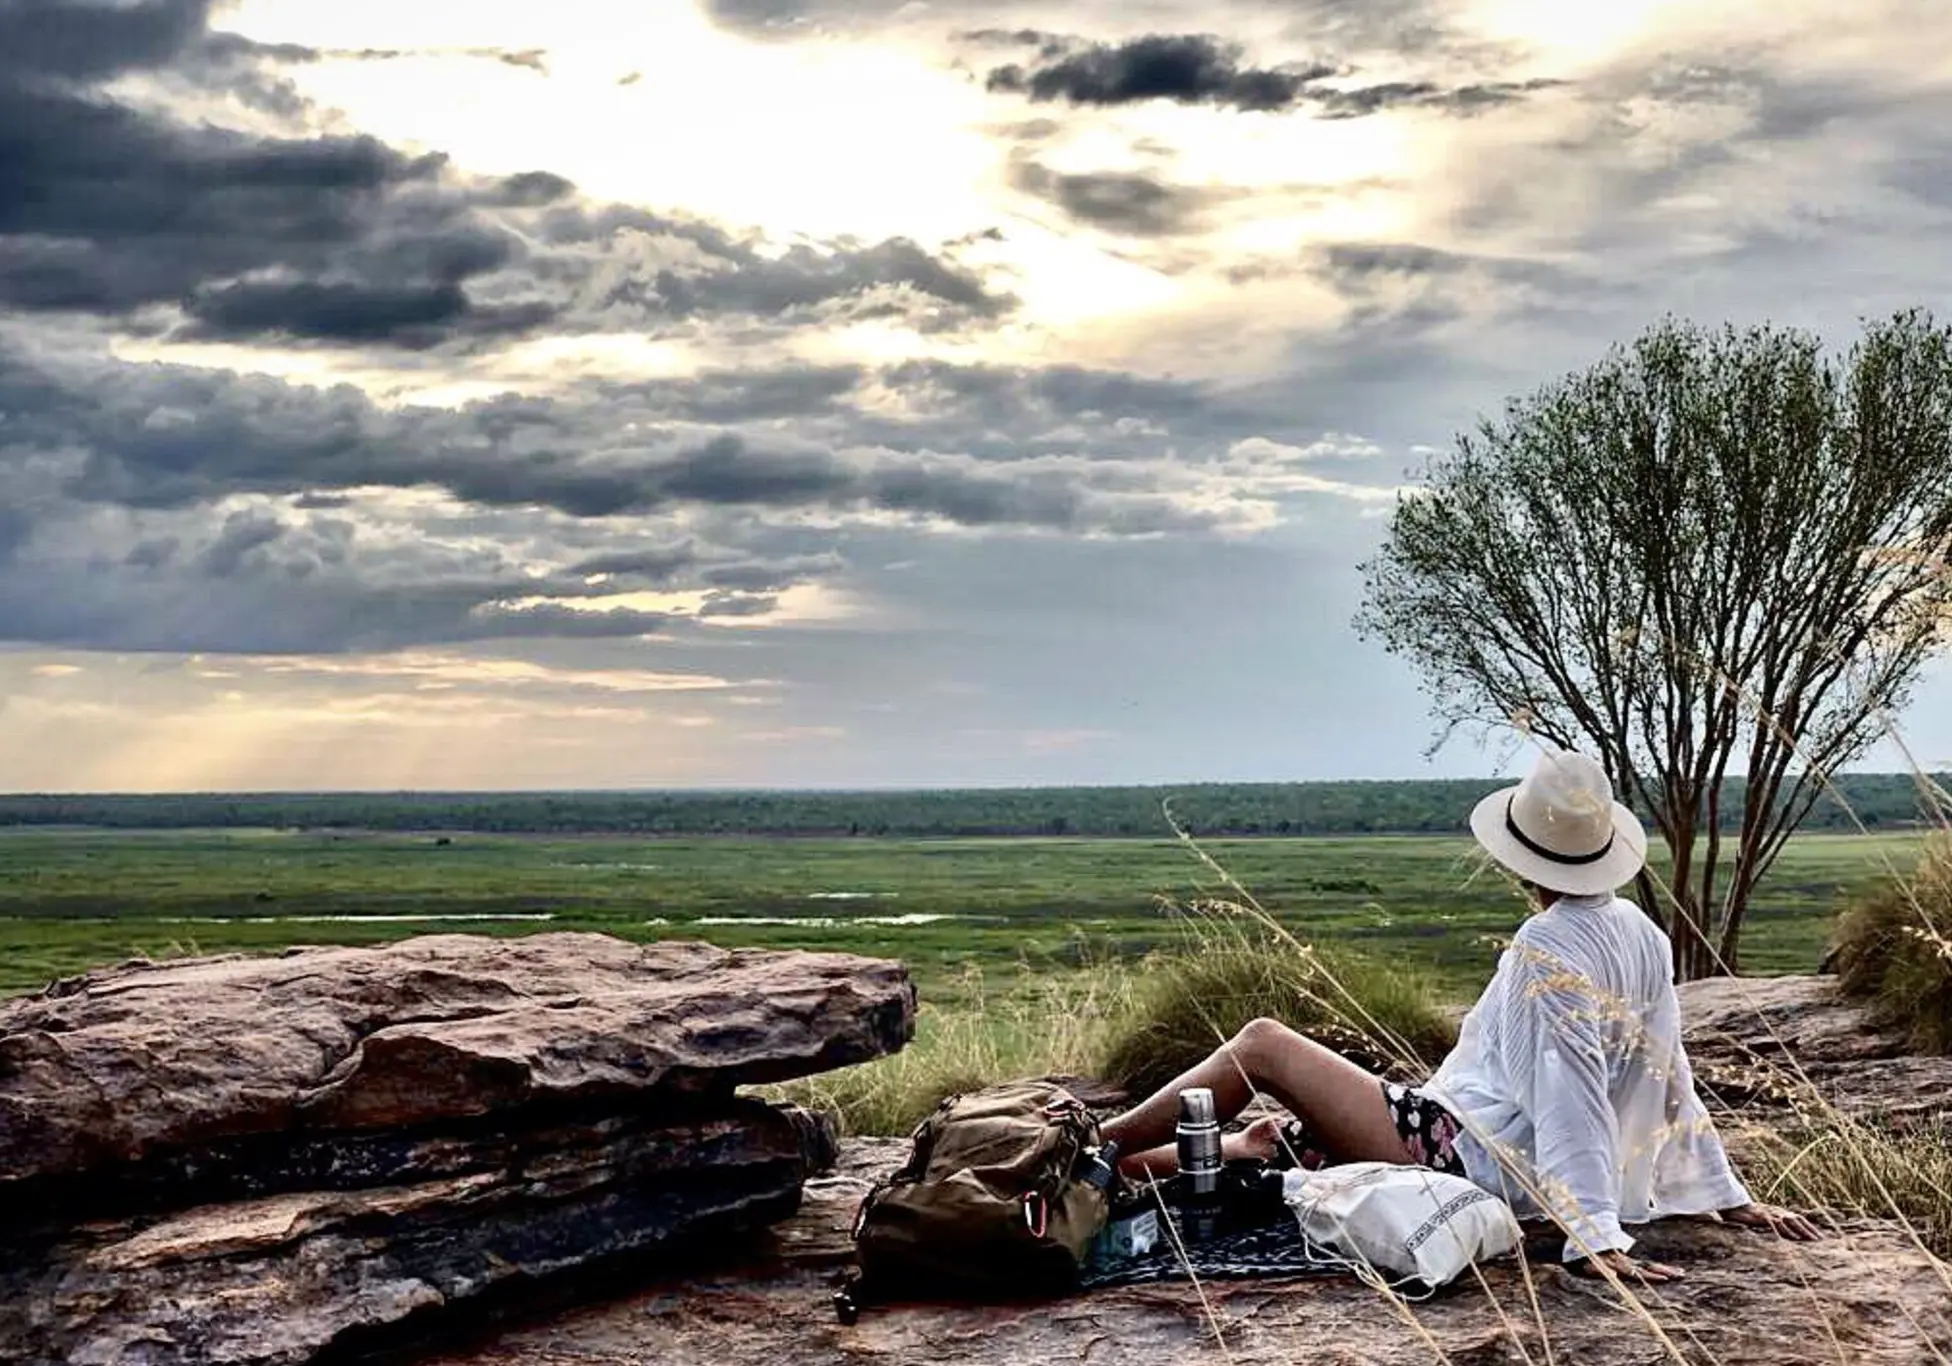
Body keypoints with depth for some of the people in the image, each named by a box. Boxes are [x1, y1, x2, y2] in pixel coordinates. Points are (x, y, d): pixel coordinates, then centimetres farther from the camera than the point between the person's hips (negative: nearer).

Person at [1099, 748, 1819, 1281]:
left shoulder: (1546, 950, -21)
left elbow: (1570, 1095, -27)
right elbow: (1671, 1079, 9)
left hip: (1468, 1154, -9)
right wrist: (1730, 1198, 15)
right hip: (1515, 1171, 9)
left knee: (1261, 1045, -1)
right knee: (1271, 1138, 21)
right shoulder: (1641, 932, 5)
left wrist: (1595, 1236, -29)